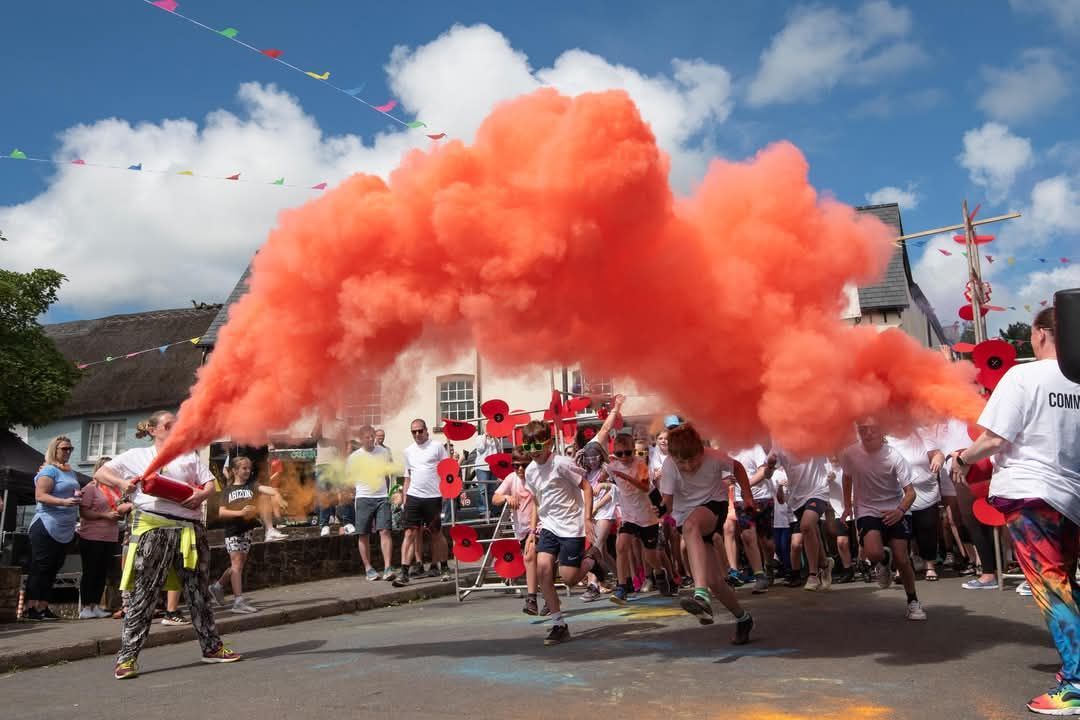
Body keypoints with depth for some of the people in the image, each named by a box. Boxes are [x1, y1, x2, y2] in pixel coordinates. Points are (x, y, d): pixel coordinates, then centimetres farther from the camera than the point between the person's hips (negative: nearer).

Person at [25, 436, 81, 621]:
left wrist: (79, 495, 9)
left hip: (65, 530, 8)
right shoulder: (49, 470, -8)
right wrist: (64, 502, -29)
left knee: (52, 570, 9)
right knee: (40, 569, -6)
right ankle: (30, 609, -2)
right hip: (46, 528, -8)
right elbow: (40, 495, -18)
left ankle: (43, 608, 12)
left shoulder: (71, 472, 17)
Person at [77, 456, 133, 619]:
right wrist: (105, 515, -19)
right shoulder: (91, 488, -6)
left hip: (111, 538, 6)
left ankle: (96, 606, 15)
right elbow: (83, 512, -13)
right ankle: (86, 607, 5)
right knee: (90, 573, 0)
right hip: (92, 538, -6)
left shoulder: (114, 489, 13)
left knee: (103, 573, 9)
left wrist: (125, 508, 1)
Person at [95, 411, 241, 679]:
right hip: (153, 528, -3)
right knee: (143, 592, -6)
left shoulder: (189, 457, 18)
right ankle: (127, 657, 0)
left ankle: (212, 647, 18)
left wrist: (201, 495, -10)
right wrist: (123, 483, -10)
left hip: (189, 529, 3)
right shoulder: (136, 456, 11)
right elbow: (101, 473, 10)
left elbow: (210, 484, 13)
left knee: (198, 590, 9)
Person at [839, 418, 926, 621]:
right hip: (867, 511, 1)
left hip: (896, 511, -1)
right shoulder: (849, 454, -9)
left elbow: (910, 492, -16)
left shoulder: (894, 457, -16)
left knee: (901, 559, -8)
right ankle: (883, 562, 14)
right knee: (873, 553, -25)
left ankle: (913, 602, 17)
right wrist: (847, 506, 13)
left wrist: (900, 510, -36)